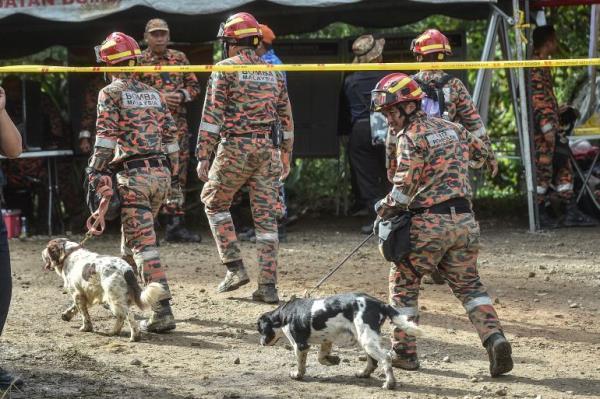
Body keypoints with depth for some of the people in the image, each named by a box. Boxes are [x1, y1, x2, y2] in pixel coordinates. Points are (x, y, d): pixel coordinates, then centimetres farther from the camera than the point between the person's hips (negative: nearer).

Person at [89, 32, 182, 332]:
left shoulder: (111, 93, -1)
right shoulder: (154, 94, 17)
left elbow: (105, 138, -12)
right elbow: (171, 138, 15)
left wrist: (94, 176, -12)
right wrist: (174, 180, 19)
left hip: (133, 175, -7)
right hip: (161, 172, 7)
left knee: (142, 241, -9)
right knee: (138, 234, 23)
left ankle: (162, 311, -17)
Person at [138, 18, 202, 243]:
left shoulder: (179, 59, 14)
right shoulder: (138, 61, 2)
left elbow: (194, 85, 15)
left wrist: (182, 95, -7)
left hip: (178, 124, 4)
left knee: (178, 174, 7)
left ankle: (176, 226, 13)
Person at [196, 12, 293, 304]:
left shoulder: (225, 69, -3)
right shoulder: (273, 72, 13)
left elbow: (212, 115, -8)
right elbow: (286, 119, 15)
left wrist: (203, 156, -8)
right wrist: (286, 158, 22)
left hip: (235, 148, -4)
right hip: (269, 149, 4)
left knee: (214, 202, 15)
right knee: (266, 215, 6)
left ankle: (235, 267, 6)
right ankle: (268, 285, 3)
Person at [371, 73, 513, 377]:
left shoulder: (411, 137, -10)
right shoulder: (451, 127, 12)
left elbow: (405, 188, -14)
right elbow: (482, 153, 26)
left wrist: (384, 210, 1)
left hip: (430, 223, -6)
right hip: (465, 219, 6)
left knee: (403, 281, 11)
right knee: (468, 283, 14)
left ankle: (404, 352, 13)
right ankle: (495, 338, -7)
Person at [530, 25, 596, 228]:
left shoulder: (543, 65, 18)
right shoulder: (535, 67, -14)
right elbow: (536, 99, -20)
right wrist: (547, 127, -23)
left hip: (551, 127, 11)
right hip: (542, 129, -11)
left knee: (563, 167, 9)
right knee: (542, 169, -6)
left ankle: (572, 213, 10)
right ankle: (541, 215, -1)